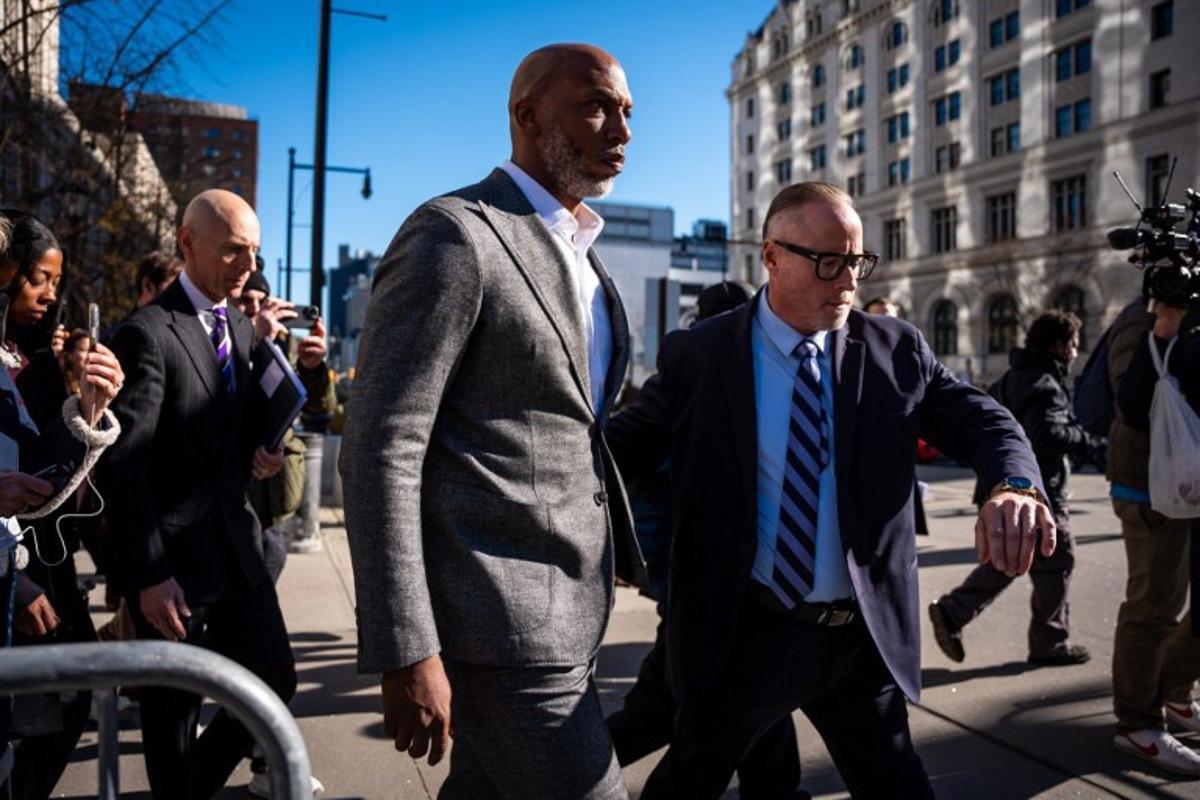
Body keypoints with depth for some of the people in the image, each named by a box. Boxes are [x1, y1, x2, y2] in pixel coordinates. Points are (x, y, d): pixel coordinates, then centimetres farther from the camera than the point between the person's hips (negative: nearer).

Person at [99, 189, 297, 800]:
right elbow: (123, 465, -16)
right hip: (173, 556, -7)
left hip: (237, 543, 7)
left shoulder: (243, 327, 10)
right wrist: (148, 575, -19)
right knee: (173, 709, 8)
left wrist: (259, 454, -2)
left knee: (275, 681, 11)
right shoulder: (148, 333, -13)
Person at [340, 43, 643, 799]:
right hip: (500, 620, -8)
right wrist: (407, 653, -21)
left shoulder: (581, 256, 15)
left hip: (565, 605, 9)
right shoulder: (455, 234, -13)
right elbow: (380, 448, -18)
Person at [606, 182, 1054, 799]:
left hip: (866, 637, 2)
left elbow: (979, 419, -3)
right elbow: (625, 444, -3)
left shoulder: (896, 349, 1)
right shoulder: (696, 355, -6)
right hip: (741, 635, -1)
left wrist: (1015, 484, -26)